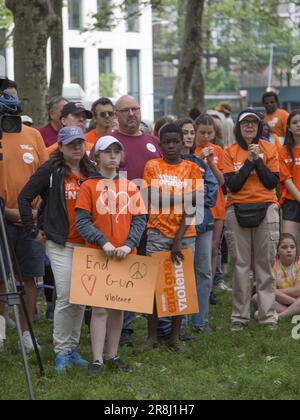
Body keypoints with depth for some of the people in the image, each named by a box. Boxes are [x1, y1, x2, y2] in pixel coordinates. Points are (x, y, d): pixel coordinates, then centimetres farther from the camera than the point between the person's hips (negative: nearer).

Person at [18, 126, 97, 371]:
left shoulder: (92, 173, 9)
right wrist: (33, 230, -5)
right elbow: (25, 197, -4)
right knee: (66, 297, -9)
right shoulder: (50, 171, -3)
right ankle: (61, 351, 2)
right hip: (60, 244, -4)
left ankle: (73, 347, 20)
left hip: (87, 244, 4)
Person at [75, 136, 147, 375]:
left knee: (118, 307, 10)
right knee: (100, 308, -6)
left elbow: (140, 220, 3)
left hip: (125, 255, 3)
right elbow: (82, 222, -7)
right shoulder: (89, 186, -1)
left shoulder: (130, 186, 8)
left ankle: (113, 355, 20)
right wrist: (103, 242, -19)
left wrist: (129, 244, -12)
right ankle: (97, 360, -4)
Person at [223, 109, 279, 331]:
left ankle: (268, 315, 3)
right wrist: (249, 161, -10)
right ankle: (240, 315, 5)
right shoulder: (230, 152, 6)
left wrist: (258, 160, -10)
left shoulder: (269, 149, 7)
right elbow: (232, 185, -5)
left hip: (266, 209, 0)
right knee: (240, 264, 0)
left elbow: (273, 182, -1)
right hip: (238, 210, 0)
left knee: (266, 263, -1)